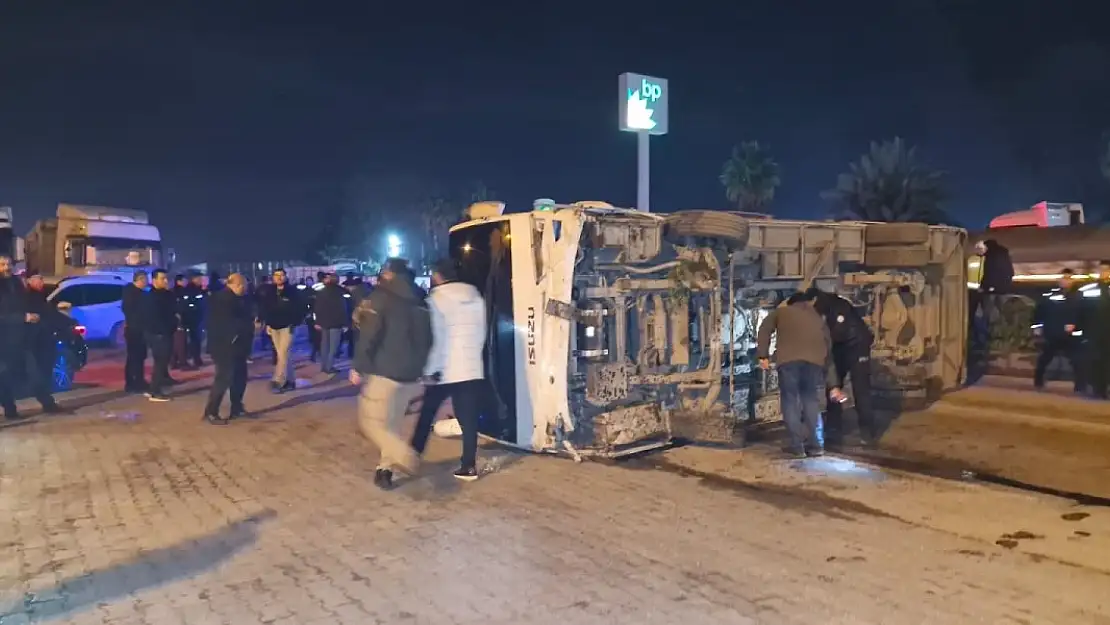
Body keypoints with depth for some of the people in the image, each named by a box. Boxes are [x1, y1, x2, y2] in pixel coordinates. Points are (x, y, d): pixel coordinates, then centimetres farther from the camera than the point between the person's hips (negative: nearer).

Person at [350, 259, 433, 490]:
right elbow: (427, 339, 14)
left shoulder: (380, 297, -7)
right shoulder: (419, 302, 12)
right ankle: (386, 468, 13)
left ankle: (405, 457, -17)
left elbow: (368, 336, -15)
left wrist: (358, 367, -9)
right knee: (389, 422, 17)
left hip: (383, 372, -6)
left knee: (371, 421, 1)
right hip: (411, 374, 7)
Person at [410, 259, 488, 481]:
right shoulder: (476, 297, 9)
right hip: (472, 368, 4)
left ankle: (413, 456, 25)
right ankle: (469, 465, 0)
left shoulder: (437, 298, -7)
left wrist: (430, 370, -7)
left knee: (427, 415, 14)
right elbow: (481, 333, 12)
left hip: (444, 370, -4)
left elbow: (435, 338, -12)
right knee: (469, 419, 3)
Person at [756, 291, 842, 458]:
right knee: (811, 399, 18)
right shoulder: (819, 320, 34)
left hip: (788, 359, -3)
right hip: (815, 359, 3)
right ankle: (814, 444, 19)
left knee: (790, 400, 7)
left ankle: (797, 445, 8)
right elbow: (828, 354, 32)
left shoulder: (782, 311, 29)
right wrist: (833, 385, 33)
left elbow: (764, 330, 14)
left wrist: (763, 356, 11)